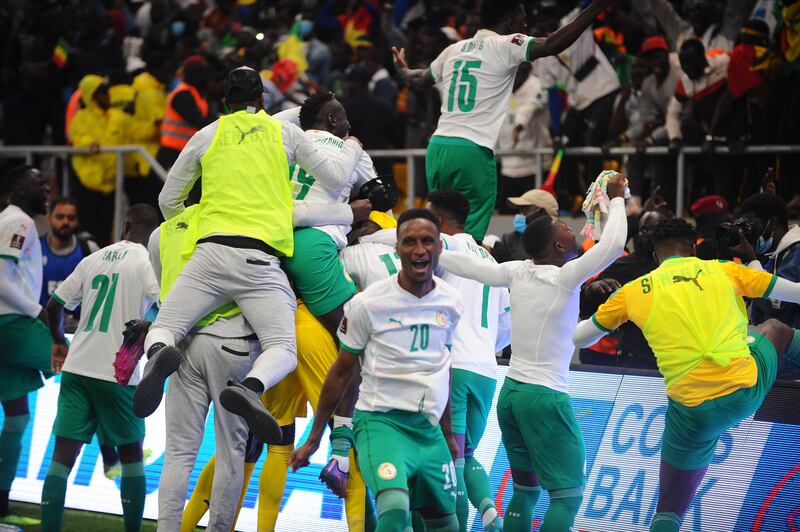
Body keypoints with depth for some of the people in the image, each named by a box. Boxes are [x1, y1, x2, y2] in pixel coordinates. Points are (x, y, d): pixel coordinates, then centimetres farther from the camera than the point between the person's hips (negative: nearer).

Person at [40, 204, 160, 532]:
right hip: (117, 371, -3)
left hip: (76, 368, 3)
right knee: (131, 455, 13)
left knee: (63, 456, -1)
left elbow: (54, 305, 16)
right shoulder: (148, 262, -2)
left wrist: (59, 340, 34)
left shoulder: (94, 259, 12)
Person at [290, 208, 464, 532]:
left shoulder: (450, 303, 4)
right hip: (381, 420, -6)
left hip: (429, 427, 6)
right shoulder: (368, 304, -10)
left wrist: (448, 432, 26)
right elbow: (342, 373, 0)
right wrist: (313, 439, 4)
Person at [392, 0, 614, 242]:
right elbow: (552, 46, -17)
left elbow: (420, 79, 34)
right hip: (472, 150, -7)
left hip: (437, 147, 7)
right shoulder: (506, 45, -2)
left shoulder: (455, 49, 18)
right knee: (470, 237, -6)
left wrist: (403, 71, 58)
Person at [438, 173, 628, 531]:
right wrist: (616, 199, -1)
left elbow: (468, 266, 9)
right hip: (545, 396, -8)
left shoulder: (518, 272, 3)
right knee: (568, 494, -5)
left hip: (511, 391, 8)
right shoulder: (565, 277, -14)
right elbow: (613, 244, -17)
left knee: (525, 488, 14)